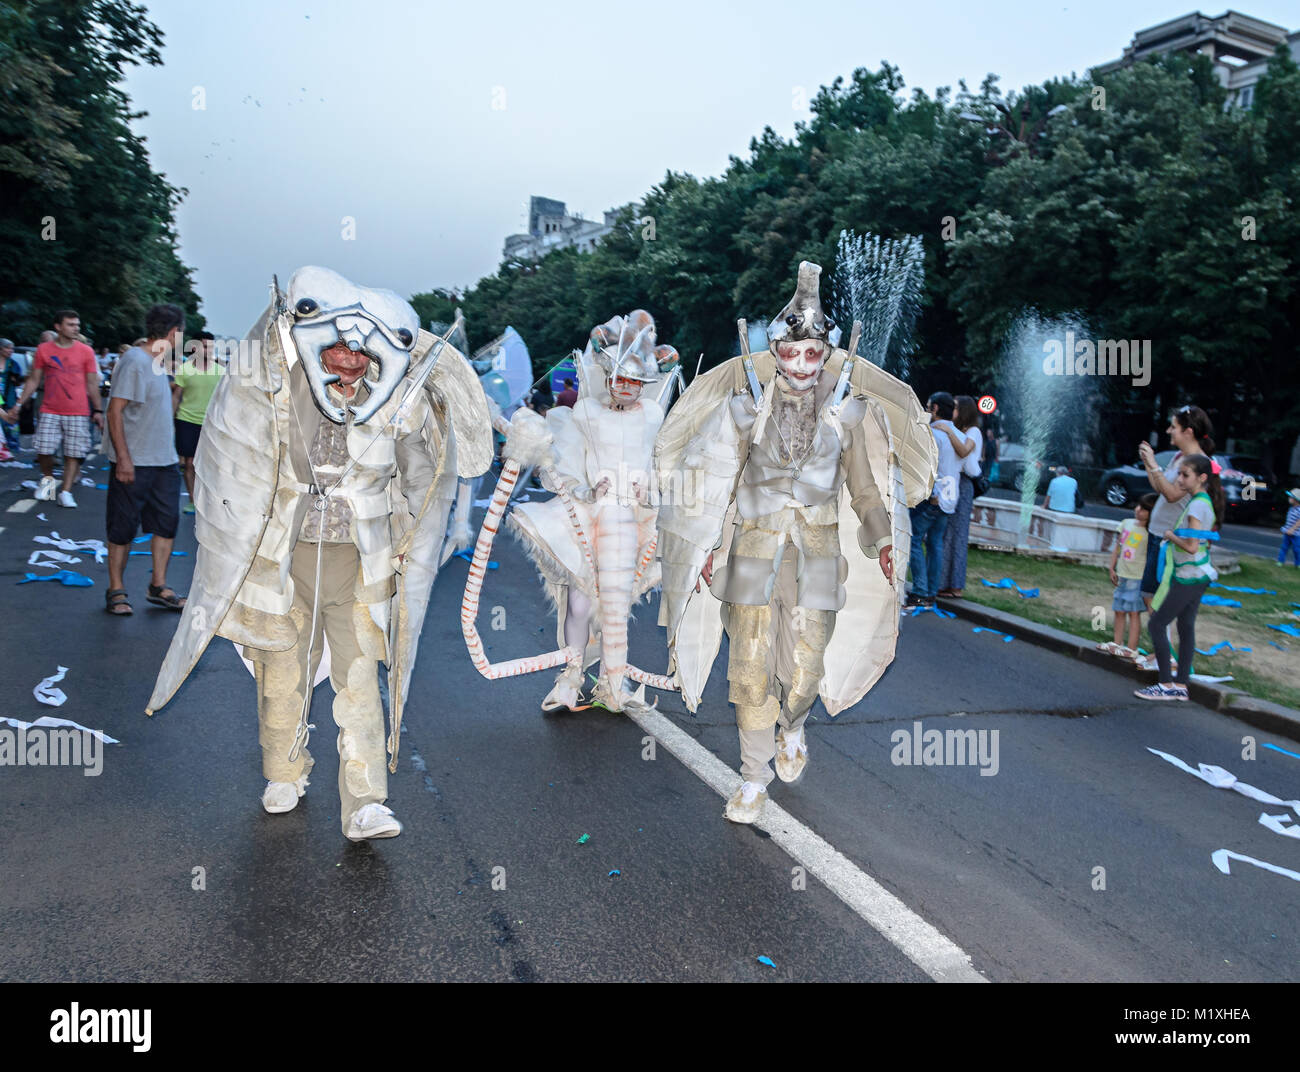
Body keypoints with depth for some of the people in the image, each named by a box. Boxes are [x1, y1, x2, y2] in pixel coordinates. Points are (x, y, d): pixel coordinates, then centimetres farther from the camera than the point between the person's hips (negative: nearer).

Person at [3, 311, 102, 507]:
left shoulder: (86, 351, 2)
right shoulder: (43, 349, 4)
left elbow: (92, 384, 6)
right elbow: (33, 381, 10)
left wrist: (98, 411, 2)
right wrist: (18, 404, 6)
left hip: (78, 413, -1)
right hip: (50, 412, 1)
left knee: (73, 453, -2)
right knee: (44, 450, -3)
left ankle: (65, 492, 6)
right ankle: (48, 479, 26)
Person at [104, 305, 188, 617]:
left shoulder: (159, 362, 13)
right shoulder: (135, 361, -14)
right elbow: (115, 410, -18)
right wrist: (123, 457, -22)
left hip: (164, 461, 9)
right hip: (134, 462, -9)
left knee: (167, 522, 9)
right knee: (123, 527, 2)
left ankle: (159, 586, 18)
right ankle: (116, 591, 13)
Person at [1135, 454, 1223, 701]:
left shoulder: (1197, 505, -19)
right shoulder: (1206, 502, 10)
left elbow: (1191, 546, -27)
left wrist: (1170, 535, -11)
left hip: (1187, 576, -10)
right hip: (1198, 575, 10)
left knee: (1156, 623, -4)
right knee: (1186, 627, 11)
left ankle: (1166, 685, -1)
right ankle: (1181, 685, 16)